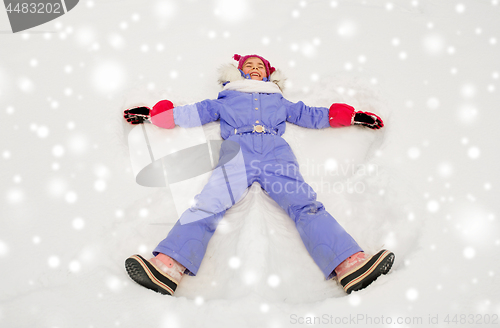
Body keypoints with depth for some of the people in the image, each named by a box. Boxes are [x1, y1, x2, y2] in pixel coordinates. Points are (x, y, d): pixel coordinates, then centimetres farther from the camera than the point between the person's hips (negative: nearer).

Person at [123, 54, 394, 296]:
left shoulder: (279, 100, 39)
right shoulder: (226, 100, 36)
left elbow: (310, 115, 37)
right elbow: (194, 113, 33)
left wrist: (354, 116, 32)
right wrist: (151, 114, 27)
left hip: (276, 151, 1)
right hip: (238, 150, -1)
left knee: (306, 205, -24)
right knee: (206, 205, -27)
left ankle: (351, 265, -42)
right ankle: (167, 268, -46)